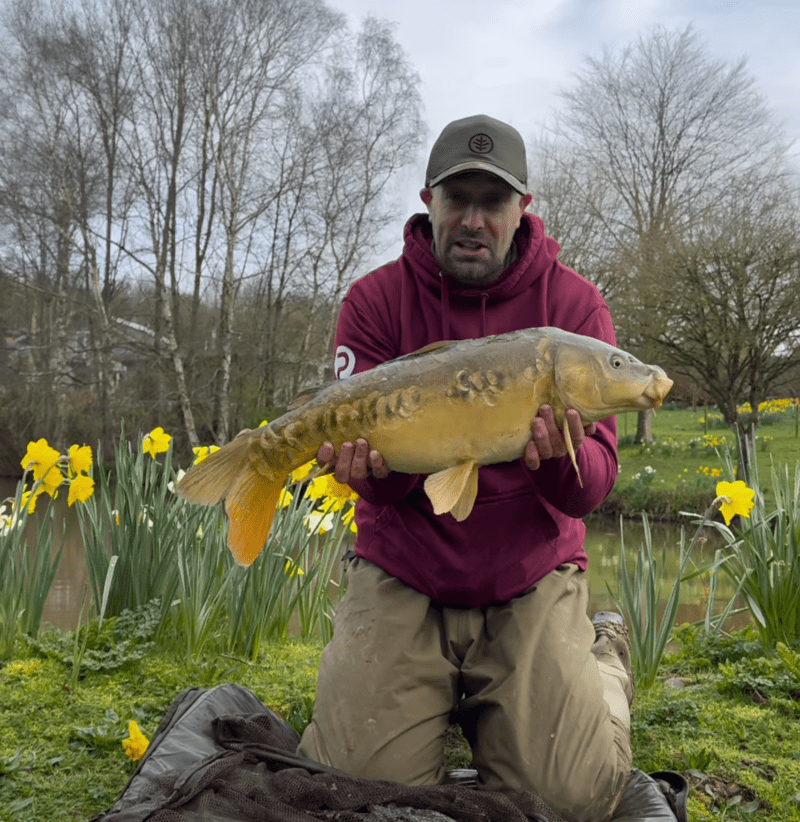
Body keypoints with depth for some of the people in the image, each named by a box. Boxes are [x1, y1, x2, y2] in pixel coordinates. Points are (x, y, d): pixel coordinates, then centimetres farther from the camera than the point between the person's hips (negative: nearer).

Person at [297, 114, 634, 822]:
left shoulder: (573, 303, -5)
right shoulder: (376, 300, -5)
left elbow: (592, 487, -11)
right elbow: (384, 484, -10)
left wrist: (562, 458, -36)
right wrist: (372, 466, -35)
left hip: (532, 582, 0)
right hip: (402, 577, 1)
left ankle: (602, 657, 24)